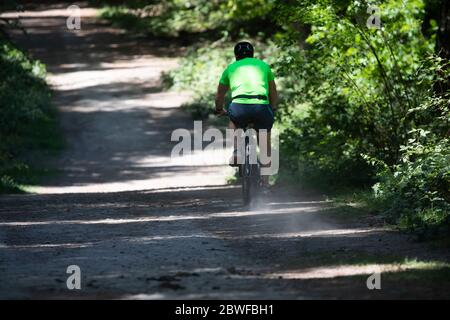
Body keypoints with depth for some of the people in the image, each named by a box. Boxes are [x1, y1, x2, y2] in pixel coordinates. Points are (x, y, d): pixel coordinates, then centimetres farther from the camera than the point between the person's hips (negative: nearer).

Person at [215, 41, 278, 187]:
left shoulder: (231, 68, 25)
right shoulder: (263, 65, 26)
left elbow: (219, 96, 36)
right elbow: (273, 93, 35)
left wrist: (219, 110, 56)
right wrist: (273, 108, 53)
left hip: (239, 106, 0)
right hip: (262, 107, 0)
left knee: (233, 123, 35)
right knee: (265, 146, 20)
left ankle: (237, 152, 13)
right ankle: (265, 184, 15)